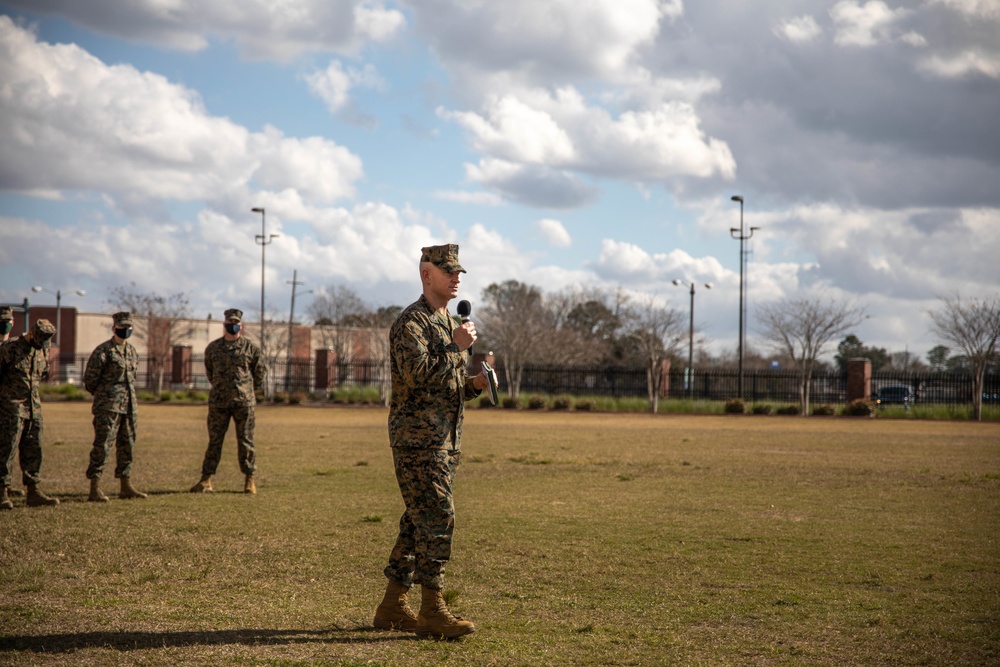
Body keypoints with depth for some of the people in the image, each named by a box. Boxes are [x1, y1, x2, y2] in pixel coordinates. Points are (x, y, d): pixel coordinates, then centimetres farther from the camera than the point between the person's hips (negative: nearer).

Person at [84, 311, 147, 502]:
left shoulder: (132, 351, 14)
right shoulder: (103, 351, -9)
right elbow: (90, 379, -6)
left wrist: (128, 396, 17)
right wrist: (103, 395, 5)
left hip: (129, 405, 7)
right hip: (108, 406, -7)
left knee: (127, 445, 11)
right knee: (102, 445, -9)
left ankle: (126, 487, 19)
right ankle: (95, 489, -8)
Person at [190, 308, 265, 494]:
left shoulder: (251, 347, 2)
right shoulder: (213, 347, 7)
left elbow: (260, 371, 10)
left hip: (244, 402, -1)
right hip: (218, 402, 2)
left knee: (245, 441, 3)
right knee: (214, 440, 3)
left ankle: (249, 479, 10)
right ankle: (206, 480, 5)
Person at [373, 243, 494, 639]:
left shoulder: (448, 323, 20)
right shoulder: (411, 321, -9)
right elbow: (417, 374, -24)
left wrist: (474, 385, 8)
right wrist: (457, 346, -17)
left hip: (445, 441, 9)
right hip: (418, 439, -9)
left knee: (418, 522, 10)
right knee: (436, 520, -12)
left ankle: (392, 607, 16)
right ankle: (432, 611, -9)